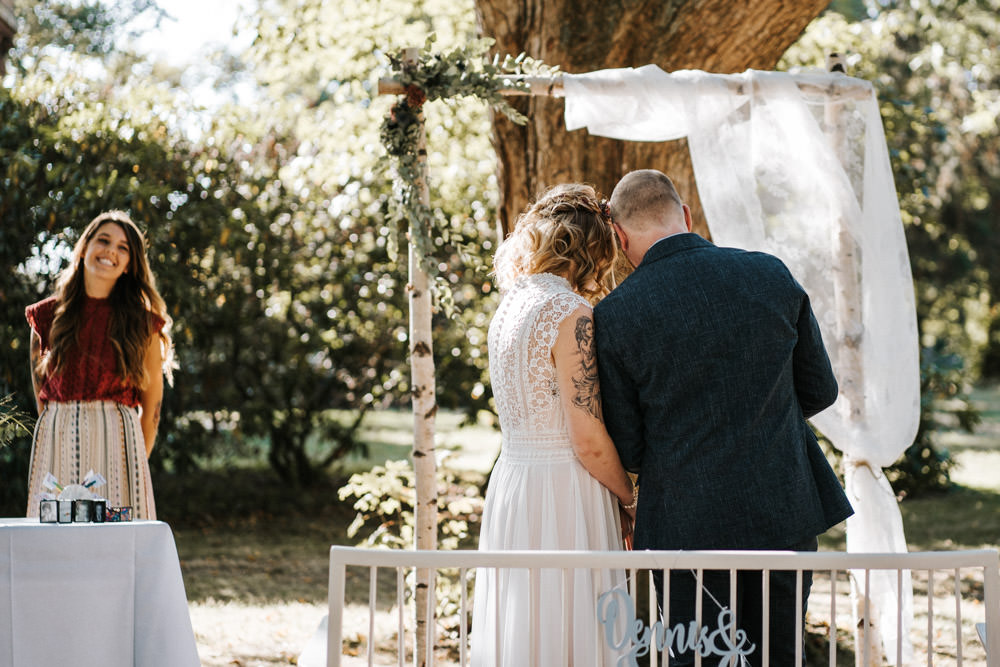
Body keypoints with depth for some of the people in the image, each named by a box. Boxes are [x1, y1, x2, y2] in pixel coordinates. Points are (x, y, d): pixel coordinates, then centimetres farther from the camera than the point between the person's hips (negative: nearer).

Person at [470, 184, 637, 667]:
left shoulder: (510, 306, 11)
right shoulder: (570, 314, -13)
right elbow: (589, 442, -16)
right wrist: (633, 499, 0)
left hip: (510, 481, 8)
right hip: (563, 497, -8)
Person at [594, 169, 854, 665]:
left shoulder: (615, 316, -9)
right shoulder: (772, 276, -3)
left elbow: (625, 451, -4)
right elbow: (819, 391, 7)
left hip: (688, 525, -2)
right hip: (786, 512, 3)